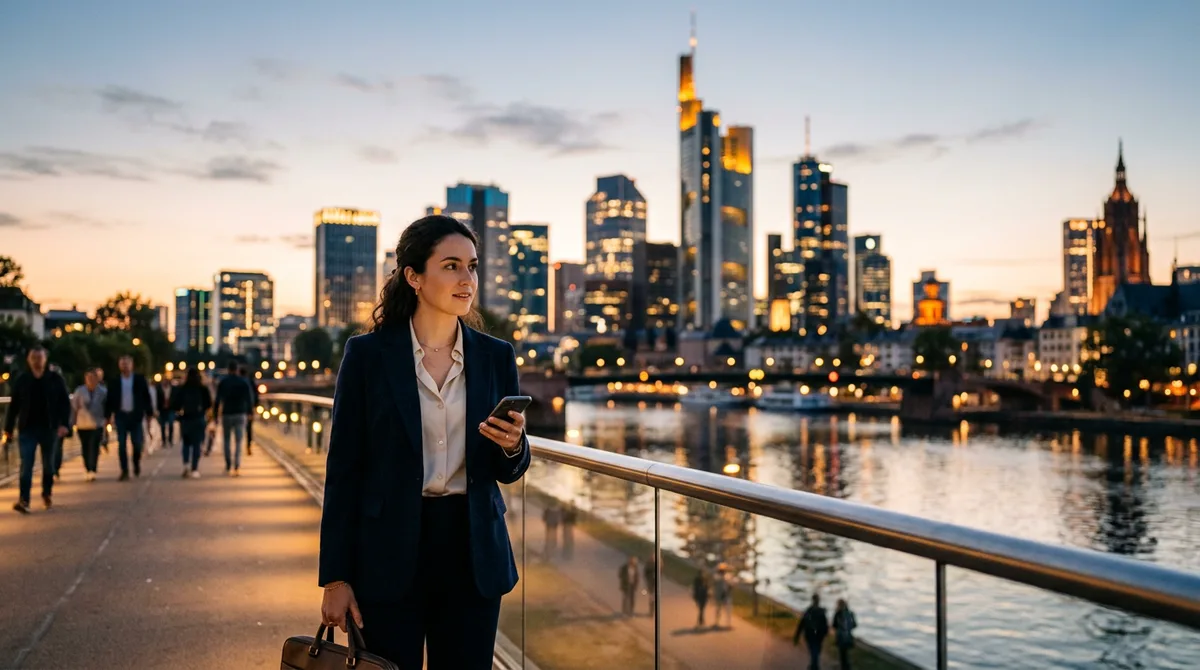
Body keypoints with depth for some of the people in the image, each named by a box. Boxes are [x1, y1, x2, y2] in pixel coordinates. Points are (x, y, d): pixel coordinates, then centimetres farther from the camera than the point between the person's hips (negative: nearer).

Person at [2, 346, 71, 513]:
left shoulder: (55, 379, 1)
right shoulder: (21, 381, 3)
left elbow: (65, 403, 0)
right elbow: (13, 407, 5)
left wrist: (64, 424, -12)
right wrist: (8, 430, 4)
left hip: (49, 429, 0)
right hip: (27, 429, 0)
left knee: (48, 464, 11)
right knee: (26, 465, -9)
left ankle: (47, 494, 29)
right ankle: (23, 500, -14)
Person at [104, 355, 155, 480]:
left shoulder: (140, 380, 2)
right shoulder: (115, 382, 4)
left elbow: (146, 398, 3)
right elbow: (109, 400, 6)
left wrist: (149, 414, -1)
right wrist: (108, 416, 0)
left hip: (135, 416, -1)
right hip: (121, 416, 1)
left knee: (137, 443, -2)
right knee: (121, 445, -3)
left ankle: (137, 465, 23)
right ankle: (124, 471, 1)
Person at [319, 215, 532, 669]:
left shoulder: (496, 356, 3)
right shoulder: (368, 354, -5)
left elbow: (509, 472, 9)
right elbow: (343, 470, -4)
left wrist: (513, 445, -15)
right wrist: (335, 578, -6)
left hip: (473, 554, 3)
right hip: (390, 554, -3)